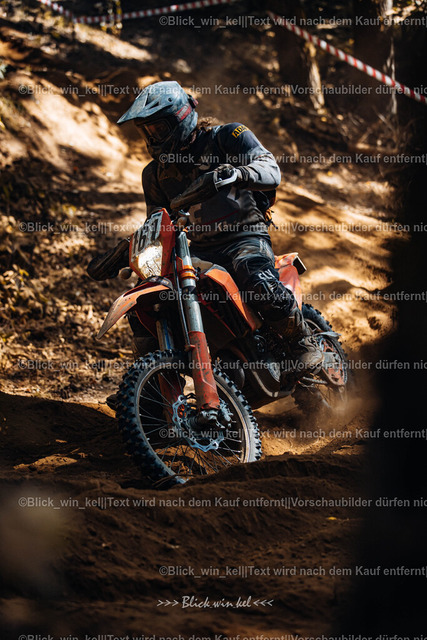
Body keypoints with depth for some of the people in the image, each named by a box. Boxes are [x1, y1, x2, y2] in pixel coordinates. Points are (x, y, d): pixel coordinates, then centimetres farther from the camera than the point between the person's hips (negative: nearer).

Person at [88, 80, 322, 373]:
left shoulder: (228, 137, 0)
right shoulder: (157, 172, 17)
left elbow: (270, 170, -13)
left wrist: (238, 172, -35)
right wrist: (121, 254, 13)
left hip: (245, 238, -6)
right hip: (201, 249, 6)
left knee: (259, 282, -37)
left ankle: (303, 341, -15)